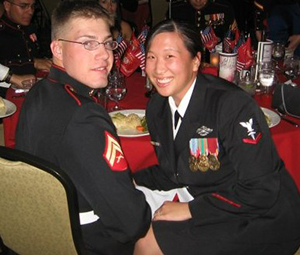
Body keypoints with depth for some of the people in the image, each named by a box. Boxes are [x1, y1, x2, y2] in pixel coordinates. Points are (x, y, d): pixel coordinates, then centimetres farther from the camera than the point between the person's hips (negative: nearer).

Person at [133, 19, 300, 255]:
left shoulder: (234, 105, -23)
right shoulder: (157, 107, 0)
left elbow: (261, 191, -23)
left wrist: (191, 209, -19)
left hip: (262, 220, -7)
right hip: (210, 208, 7)